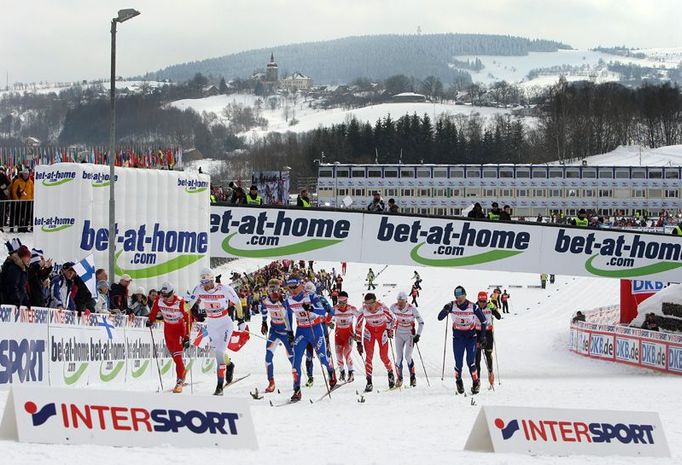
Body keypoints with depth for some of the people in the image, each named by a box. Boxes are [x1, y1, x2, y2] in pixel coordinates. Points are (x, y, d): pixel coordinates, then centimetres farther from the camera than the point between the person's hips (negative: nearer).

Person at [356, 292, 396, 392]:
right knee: (369, 356, -12)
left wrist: (389, 329, -16)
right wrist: (359, 343, -10)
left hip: (382, 330, -1)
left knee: (384, 357, 0)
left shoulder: (382, 307, -27)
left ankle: (390, 373, 31)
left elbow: (392, 318, -7)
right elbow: (358, 326, -11)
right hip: (369, 331, 1)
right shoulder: (362, 310, -22)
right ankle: (369, 382, -9)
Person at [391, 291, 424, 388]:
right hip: (399, 334, 3)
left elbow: (421, 322, -10)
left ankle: (413, 377, 7)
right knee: (399, 357, -3)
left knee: (407, 356, -10)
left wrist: (418, 335, -16)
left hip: (410, 334, -3)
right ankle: (399, 378, 11)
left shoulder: (412, 309, -19)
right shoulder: (394, 307, -11)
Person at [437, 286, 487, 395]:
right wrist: (445, 310, -30)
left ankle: (476, 383, 7)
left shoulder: (473, 307, -13)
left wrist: (483, 336, -1)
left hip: (471, 336, -1)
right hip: (458, 336, 1)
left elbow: (483, 320, -1)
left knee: (471, 362, -11)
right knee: (458, 363, -2)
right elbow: (440, 318, -10)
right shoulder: (452, 306, -10)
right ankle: (459, 382, 23)